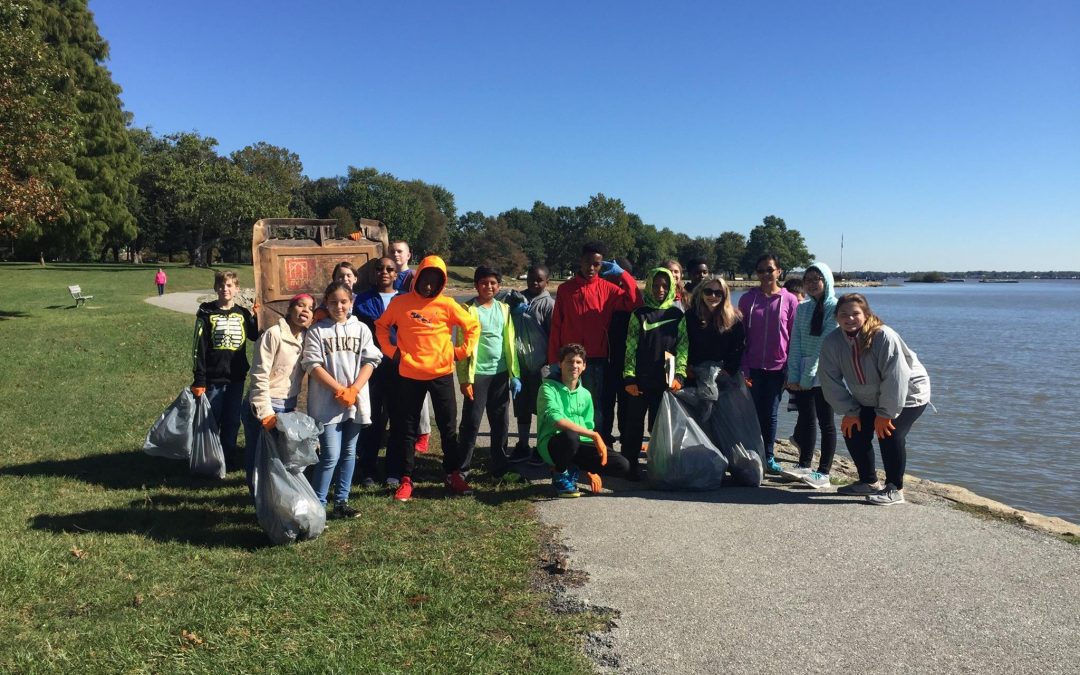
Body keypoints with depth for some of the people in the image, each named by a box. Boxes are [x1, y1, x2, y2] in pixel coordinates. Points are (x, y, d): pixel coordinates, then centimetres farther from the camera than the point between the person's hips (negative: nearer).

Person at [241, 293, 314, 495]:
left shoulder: (307, 338, 6)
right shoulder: (274, 334, -13)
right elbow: (259, 376, -16)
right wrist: (266, 413, -19)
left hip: (289, 407, 6)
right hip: (264, 407, -6)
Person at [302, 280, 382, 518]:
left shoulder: (361, 329, 7)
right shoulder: (317, 331, -1)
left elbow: (370, 361, 2)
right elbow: (313, 365, -7)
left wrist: (353, 390, -11)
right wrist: (340, 390, -14)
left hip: (355, 401, 4)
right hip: (327, 403, -4)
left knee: (349, 453, 11)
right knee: (331, 456, -7)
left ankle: (341, 502, 22)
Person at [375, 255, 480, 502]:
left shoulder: (447, 304, -3)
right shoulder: (400, 302, -2)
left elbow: (473, 326, 6)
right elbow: (381, 326, 11)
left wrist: (462, 351, -1)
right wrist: (391, 351, 2)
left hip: (442, 374, 0)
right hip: (410, 375, 0)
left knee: (448, 427, 8)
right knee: (407, 428, 7)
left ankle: (454, 475, 21)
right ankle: (406, 479, 17)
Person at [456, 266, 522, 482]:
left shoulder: (504, 309, 9)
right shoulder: (469, 309, -5)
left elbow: (509, 343, 10)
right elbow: (463, 346, -8)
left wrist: (514, 374, 6)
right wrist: (465, 378, -13)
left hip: (500, 373, 5)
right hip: (478, 374, -5)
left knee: (501, 424, 10)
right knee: (471, 423, -1)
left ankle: (500, 469, 20)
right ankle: (460, 470, 8)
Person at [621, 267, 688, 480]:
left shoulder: (677, 316, 7)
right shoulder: (639, 314, 3)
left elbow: (683, 347, 5)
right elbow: (630, 348, 0)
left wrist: (679, 375, -6)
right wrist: (629, 377, -7)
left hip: (665, 381, 1)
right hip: (640, 380, -1)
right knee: (635, 424, 4)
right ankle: (630, 464, 14)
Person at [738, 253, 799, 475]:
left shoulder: (789, 300, 0)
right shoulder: (748, 298, 2)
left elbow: (794, 337, 2)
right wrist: (743, 367, -4)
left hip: (777, 367, 0)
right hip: (753, 367, 0)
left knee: (770, 414, 8)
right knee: (754, 412, 4)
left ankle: (769, 457, 18)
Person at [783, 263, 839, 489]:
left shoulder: (836, 308, -5)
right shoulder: (802, 308, 11)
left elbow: (825, 343, -11)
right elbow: (795, 343, 6)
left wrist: (808, 375, -14)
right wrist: (793, 375, -4)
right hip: (802, 373, 4)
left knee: (825, 422, 1)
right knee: (806, 419, 5)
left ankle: (823, 473, 4)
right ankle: (804, 466, 12)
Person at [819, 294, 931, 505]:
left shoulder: (884, 337, -31)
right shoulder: (831, 342, -15)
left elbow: (895, 378, -30)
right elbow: (831, 381, -11)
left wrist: (885, 414, -26)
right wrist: (849, 411, -11)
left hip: (907, 394, -6)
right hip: (869, 399, 6)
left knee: (889, 433, -21)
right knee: (853, 431, 0)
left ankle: (894, 489, -4)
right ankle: (869, 482, 20)